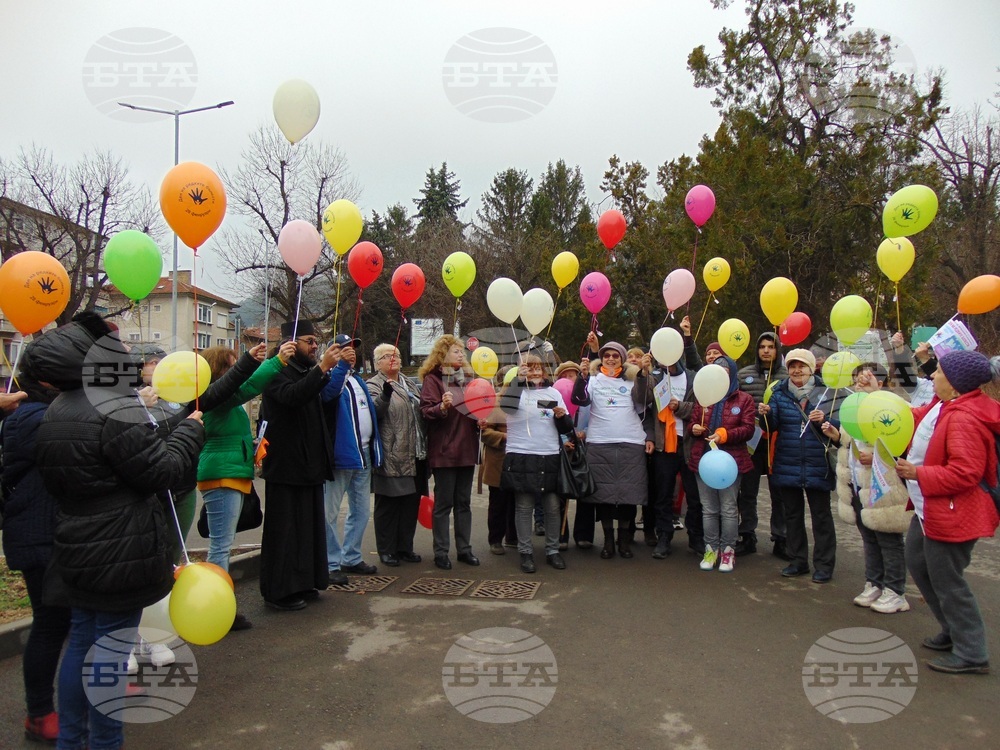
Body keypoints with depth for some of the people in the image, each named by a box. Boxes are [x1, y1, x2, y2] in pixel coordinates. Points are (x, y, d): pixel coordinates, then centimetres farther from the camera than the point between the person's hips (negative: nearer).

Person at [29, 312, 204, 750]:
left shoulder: (54, 415, 7)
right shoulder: (114, 410, -22)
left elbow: (54, 483, 16)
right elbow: (164, 471, -18)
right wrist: (191, 429, -4)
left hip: (78, 549, 9)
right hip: (121, 552, -8)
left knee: (81, 642, 19)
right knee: (112, 646, 3)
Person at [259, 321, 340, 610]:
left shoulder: (309, 373, 16)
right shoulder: (278, 372, -11)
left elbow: (327, 400, 24)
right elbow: (291, 395, -32)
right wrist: (322, 368, -36)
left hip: (309, 464, 9)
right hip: (285, 466, -9)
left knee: (310, 526, 13)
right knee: (284, 529, -2)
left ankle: (304, 583, 24)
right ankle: (279, 591, 6)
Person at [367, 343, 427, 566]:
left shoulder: (410, 384, 18)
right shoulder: (374, 385, -4)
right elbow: (375, 411, -22)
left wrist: (424, 448, 19)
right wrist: (385, 394, -40)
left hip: (414, 456, 7)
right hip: (391, 458, -7)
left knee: (411, 503, 11)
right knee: (388, 505, 1)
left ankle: (405, 547, 22)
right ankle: (387, 550, 12)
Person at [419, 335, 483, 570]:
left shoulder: (468, 378, 14)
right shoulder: (433, 379, -5)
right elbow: (426, 410, -13)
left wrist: (481, 420, 3)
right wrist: (442, 407, -32)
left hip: (467, 448, 6)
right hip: (443, 451, -6)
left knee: (464, 502, 11)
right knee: (443, 503, 1)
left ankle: (464, 548, 19)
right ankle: (441, 552, 9)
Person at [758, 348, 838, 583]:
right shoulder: (780, 393, 3)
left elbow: (840, 426, -3)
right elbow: (772, 425, -6)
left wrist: (825, 420, -22)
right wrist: (766, 414, -26)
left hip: (817, 466, -3)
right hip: (787, 465, 3)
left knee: (821, 515, 6)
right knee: (792, 514, 13)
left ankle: (824, 564, 16)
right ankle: (798, 561, 26)